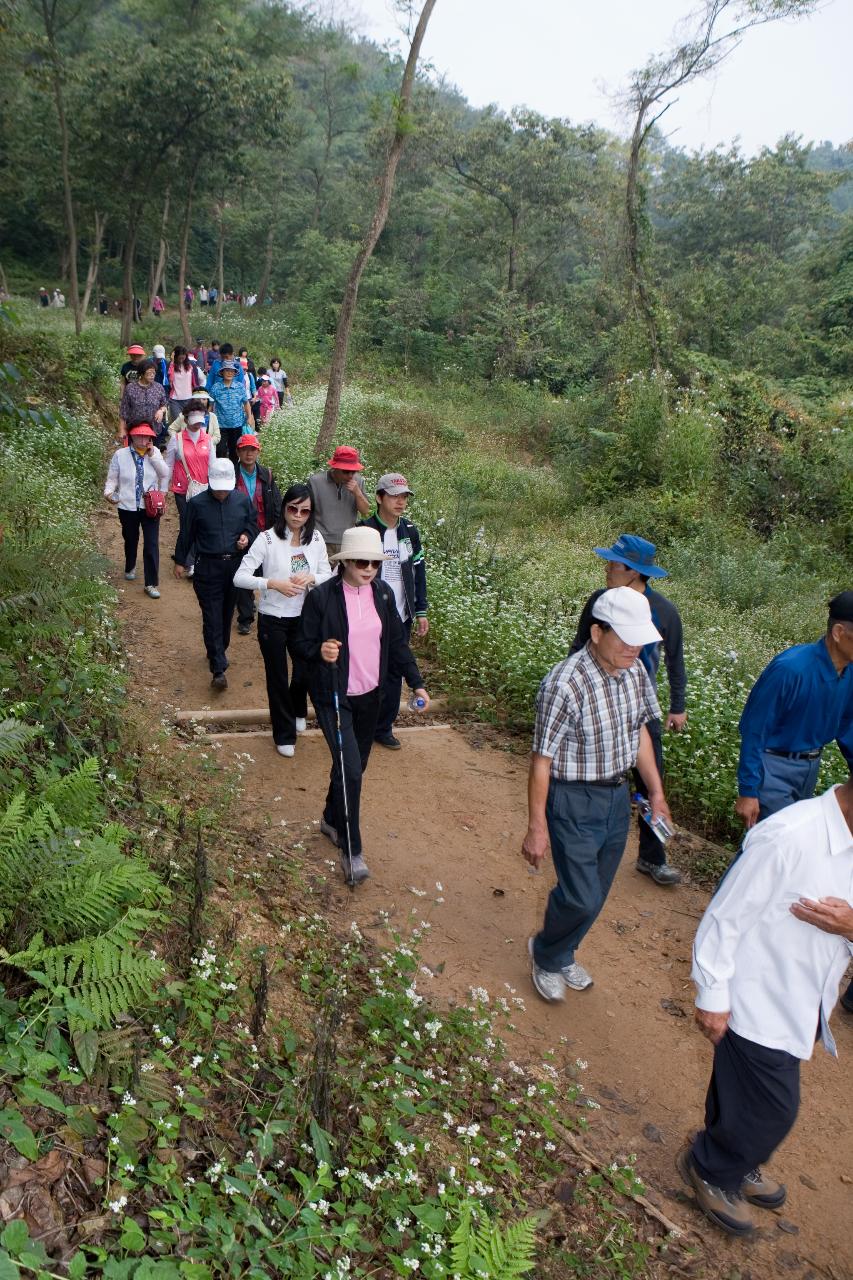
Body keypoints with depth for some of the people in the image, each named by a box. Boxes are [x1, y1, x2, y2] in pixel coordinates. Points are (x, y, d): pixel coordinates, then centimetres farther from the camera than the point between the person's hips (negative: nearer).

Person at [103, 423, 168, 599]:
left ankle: (152, 583, 0)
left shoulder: (155, 452, -2)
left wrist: (152, 455, -17)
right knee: (130, 541, 21)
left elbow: (165, 474, -10)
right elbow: (112, 478, -2)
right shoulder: (120, 455, -6)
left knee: (152, 544, -6)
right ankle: (130, 568, 49)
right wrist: (108, 492, -21)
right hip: (128, 507, 0)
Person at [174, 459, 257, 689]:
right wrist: (180, 561, 10)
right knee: (212, 617, -6)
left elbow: (253, 526, 14)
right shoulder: (196, 504, -6)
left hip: (235, 565, 3)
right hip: (207, 567, -3)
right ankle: (218, 669, -8)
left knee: (227, 613, 15)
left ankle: (218, 651, 37)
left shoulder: (242, 501, 0)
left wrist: (247, 537, -8)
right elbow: (186, 535, 4)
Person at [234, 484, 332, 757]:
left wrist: (311, 578, -18)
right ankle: (284, 735, 28)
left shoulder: (315, 539, -3)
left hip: (304, 618, 4)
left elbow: (328, 576, 4)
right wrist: (274, 583, -31)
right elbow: (240, 577, -18)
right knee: (277, 678, 9)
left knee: (306, 671, 16)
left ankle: (297, 710, 50)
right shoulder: (267, 539, -16)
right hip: (272, 619, -4)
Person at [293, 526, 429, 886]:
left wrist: (416, 682, 2)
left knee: (356, 766, 18)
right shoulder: (321, 597, -16)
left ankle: (332, 820, 43)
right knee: (350, 770, -12)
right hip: (334, 697, -6)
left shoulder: (383, 594, -1)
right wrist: (319, 652, -31)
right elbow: (301, 644, -9)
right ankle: (351, 850, 3)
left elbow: (396, 642, 7)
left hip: (370, 695, 6)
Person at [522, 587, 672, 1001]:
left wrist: (656, 791, 13)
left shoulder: (635, 671, -4)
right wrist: (537, 827, -15)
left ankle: (563, 955, 43)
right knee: (581, 897, -2)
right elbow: (542, 760, -20)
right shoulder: (565, 684, -26)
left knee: (595, 892, 18)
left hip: (617, 796, 7)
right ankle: (546, 956, 29)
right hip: (573, 800, -7)